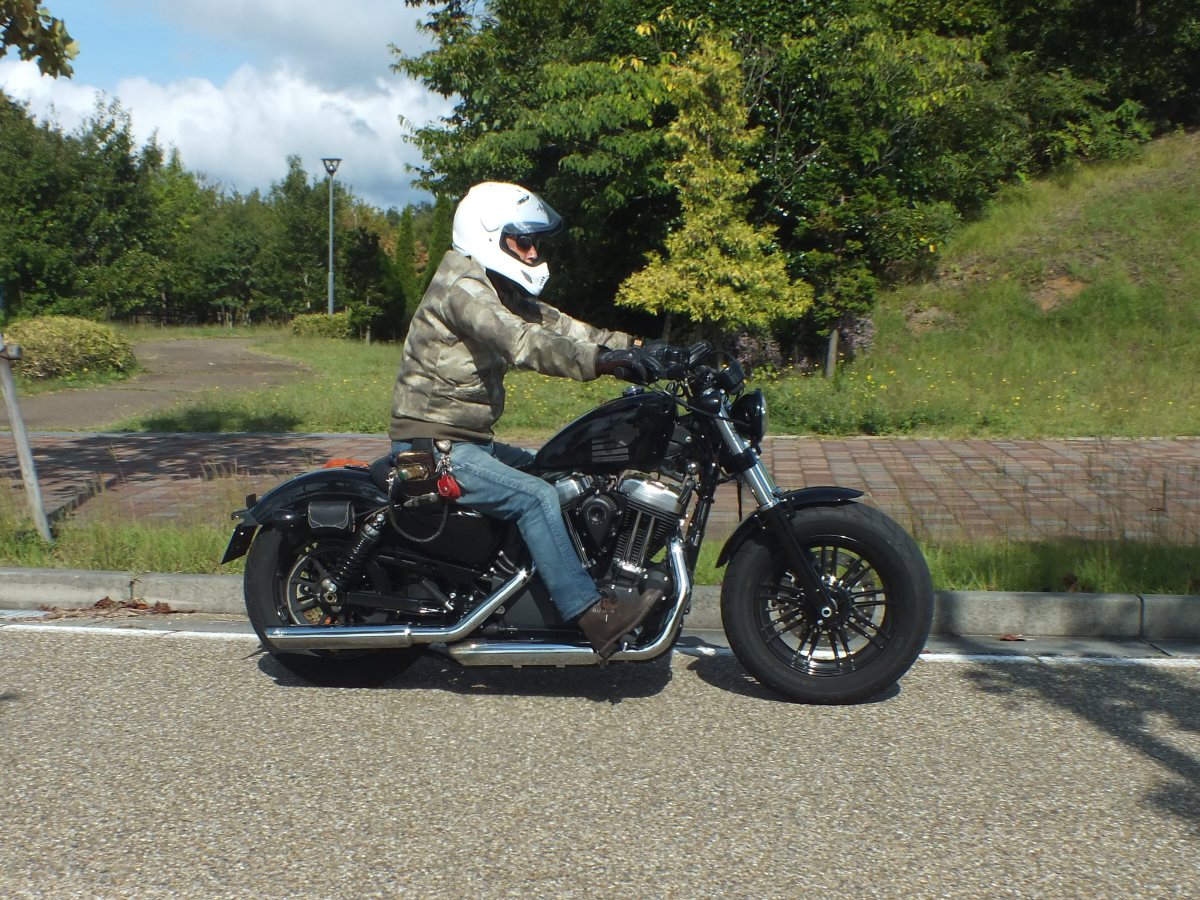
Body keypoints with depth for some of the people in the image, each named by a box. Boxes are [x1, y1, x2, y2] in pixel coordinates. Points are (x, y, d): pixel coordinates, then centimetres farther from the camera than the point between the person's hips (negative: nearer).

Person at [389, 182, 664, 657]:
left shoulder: (499, 289, 16)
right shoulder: (461, 286, -16)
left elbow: (557, 325, 8)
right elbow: (520, 343, -33)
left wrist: (632, 347, -4)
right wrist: (599, 361, -43)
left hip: (468, 440, 10)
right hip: (433, 446, -10)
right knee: (536, 497, -24)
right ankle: (591, 615, -24)